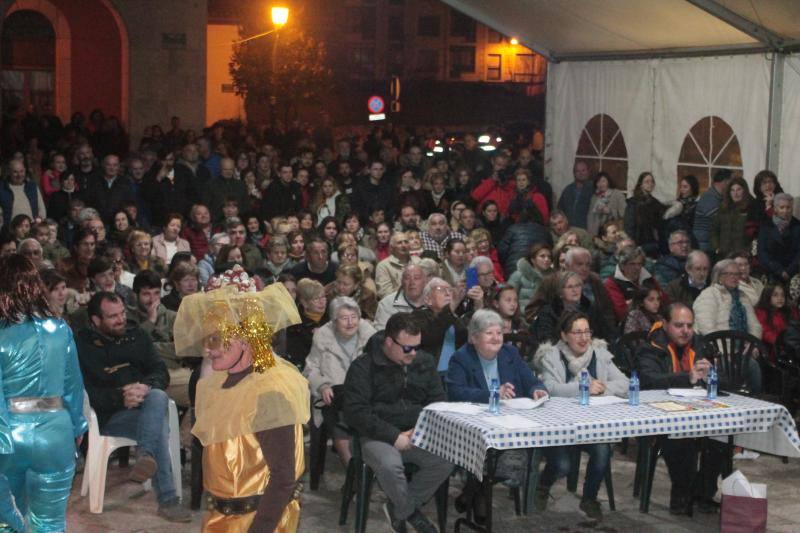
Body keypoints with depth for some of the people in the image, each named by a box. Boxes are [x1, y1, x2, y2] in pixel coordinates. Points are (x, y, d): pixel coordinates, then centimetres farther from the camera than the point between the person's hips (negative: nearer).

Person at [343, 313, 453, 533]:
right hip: (378, 437, -4)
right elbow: (356, 412, -13)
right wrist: (394, 436, -20)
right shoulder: (363, 367, -5)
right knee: (390, 465, -36)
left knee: (447, 459, -25)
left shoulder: (424, 362, 10)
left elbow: (438, 400, 10)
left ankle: (399, 509, -5)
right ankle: (412, 513, -6)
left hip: (420, 434, 4)